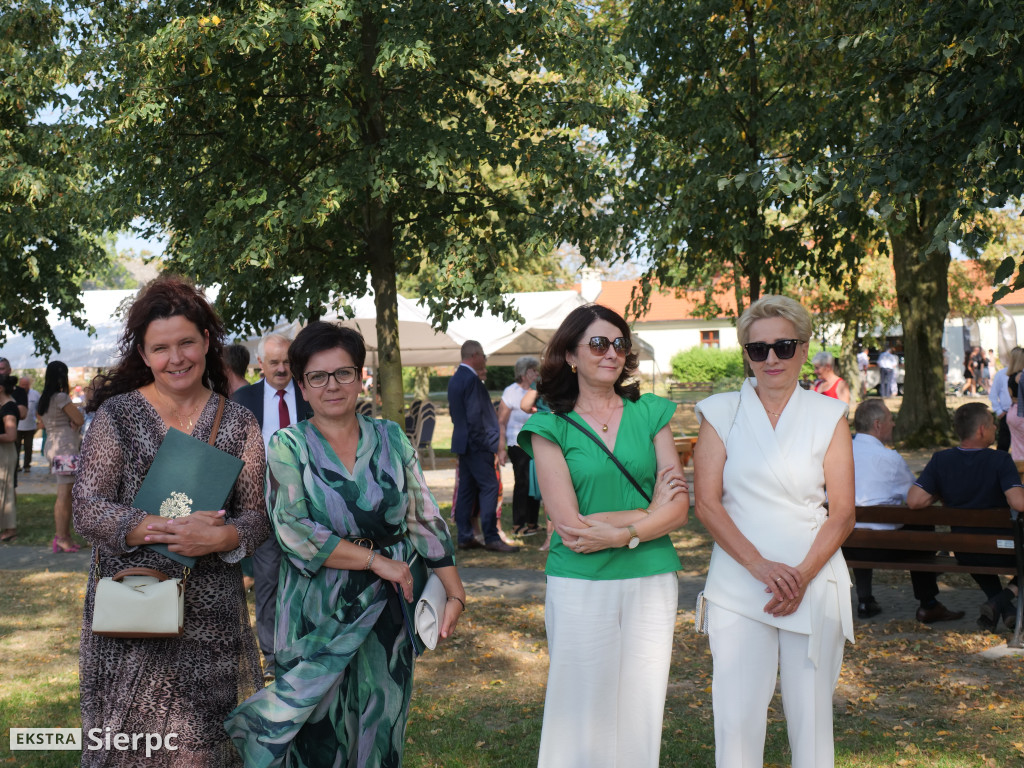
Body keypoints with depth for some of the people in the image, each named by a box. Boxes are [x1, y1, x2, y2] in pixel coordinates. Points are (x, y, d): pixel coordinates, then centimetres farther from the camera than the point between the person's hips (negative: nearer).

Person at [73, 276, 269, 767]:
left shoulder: (238, 422, 5)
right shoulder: (117, 414, 0)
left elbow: (257, 516, 4)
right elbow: (87, 509, -7)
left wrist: (219, 538, -18)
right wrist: (165, 530, -21)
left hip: (212, 615, 1)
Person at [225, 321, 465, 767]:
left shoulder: (392, 440, 4)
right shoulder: (289, 447, -3)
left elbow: (425, 519, 6)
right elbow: (293, 532, -14)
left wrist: (456, 594, 2)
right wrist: (376, 559, -16)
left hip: (385, 612, 3)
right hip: (316, 617, -2)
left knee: (380, 730, 10)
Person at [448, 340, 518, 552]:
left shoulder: (455, 379, 14)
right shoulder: (472, 379, -16)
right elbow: (475, 416, -21)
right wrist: (487, 444, -16)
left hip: (463, 442, 10)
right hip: (477, 444, -10)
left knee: (466, 489, 11)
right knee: (489, 487, -8)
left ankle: (465, 537, 13)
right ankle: (491, 538, -9)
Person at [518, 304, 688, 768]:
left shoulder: (649, 414, 6)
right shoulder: (551, 426, -2)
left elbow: (679, 507, -1)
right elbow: (569, 526, -10)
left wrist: (618, 534, -14)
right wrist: (650, 512, -7)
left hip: (651, 582, 2)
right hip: (580, 587, -2)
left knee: (641, 709, 8)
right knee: (584, 711, 4)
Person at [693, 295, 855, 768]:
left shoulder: (828, 416, 7)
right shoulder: (720, 412, 6)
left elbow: (842, 513, 3)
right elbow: (706, 502, -2)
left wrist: (803, 575, -11)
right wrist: (760, 565, -14)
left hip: (813, 584, 1)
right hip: (738, 583, 0)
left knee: (811, 709, 5)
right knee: (736, 714, -4)